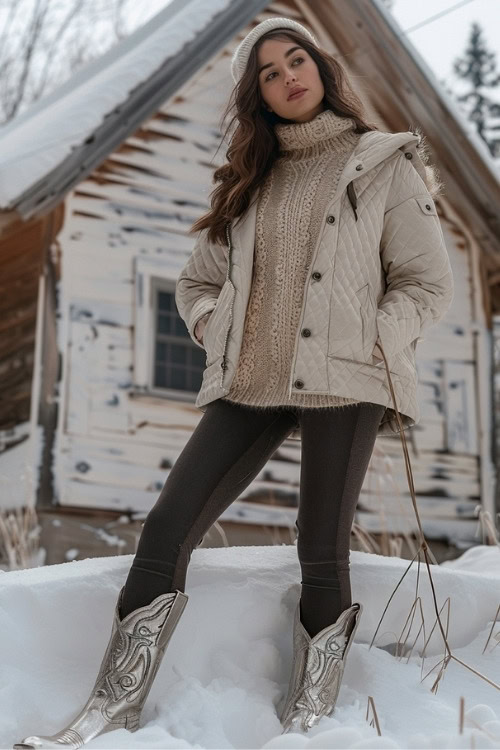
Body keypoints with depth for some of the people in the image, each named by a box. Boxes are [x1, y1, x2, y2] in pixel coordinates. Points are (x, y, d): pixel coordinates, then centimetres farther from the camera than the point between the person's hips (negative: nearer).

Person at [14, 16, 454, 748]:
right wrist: (215, 332, 6)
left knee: (321, 552, -6)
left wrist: (367, 347, -8)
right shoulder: (251, 181, 21)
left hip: (341, 381, -4)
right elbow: (196, 281, 26)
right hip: (250, 383, 4)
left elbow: (428, 284, 5)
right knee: (167, 529, -7)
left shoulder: (384, 165, 9)